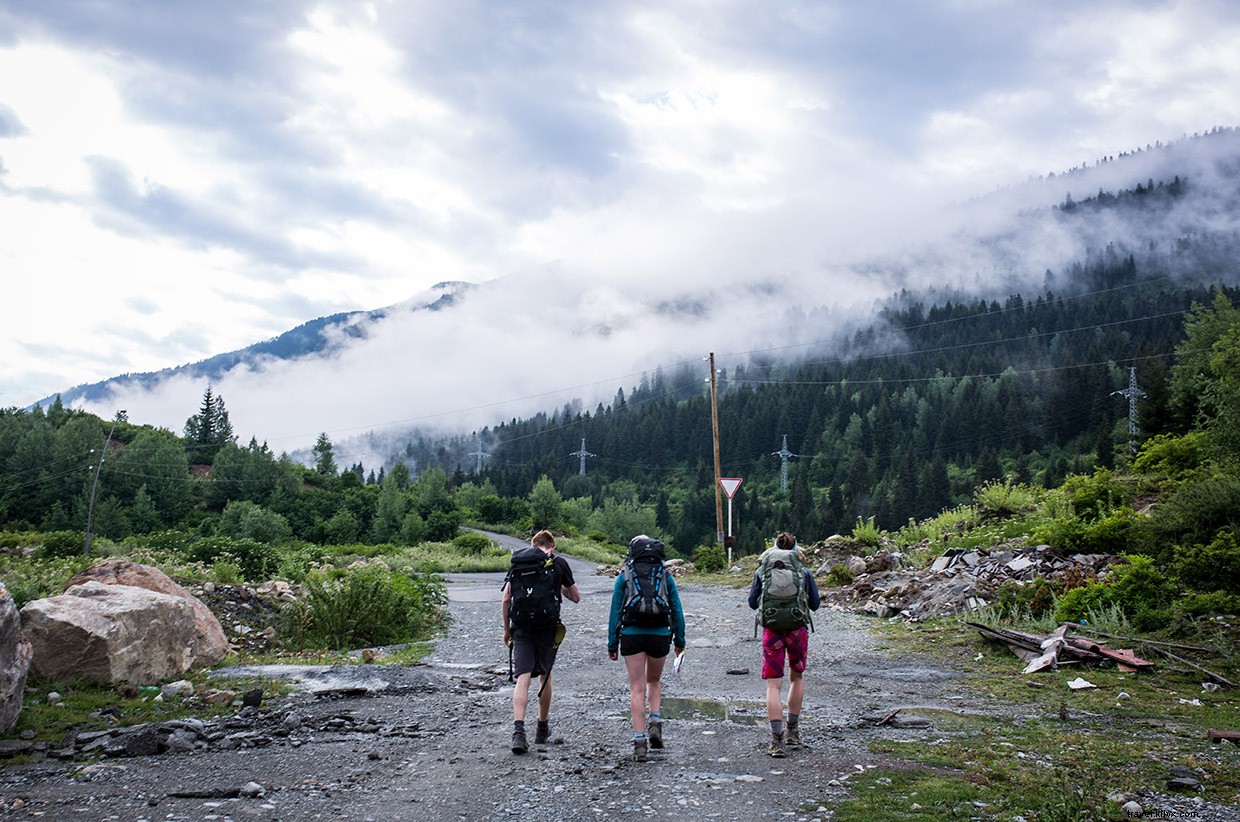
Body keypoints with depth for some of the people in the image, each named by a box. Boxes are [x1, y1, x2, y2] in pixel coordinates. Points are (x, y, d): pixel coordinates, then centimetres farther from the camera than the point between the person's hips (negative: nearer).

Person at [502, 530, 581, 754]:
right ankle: (542, 729, 28)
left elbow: (505, 599, 5)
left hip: (522, 627, 1)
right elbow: (575, 597, 11)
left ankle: (519, 730, -20)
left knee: (522, 678, -4)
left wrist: (507, 629, 14)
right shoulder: (559, 563, 4)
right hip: (548, 628, 0)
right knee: (545, 676, 16)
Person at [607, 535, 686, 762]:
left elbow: (615, 612, 2)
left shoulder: (624, 577, 6)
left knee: (637, 688, 3)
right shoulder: (666, 576, 9)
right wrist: (680, 641, 15)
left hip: (632, 635, -1)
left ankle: (639, 739, -3)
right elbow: (677, 610, 8)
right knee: (654, 681, 23)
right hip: (660, 635, 1)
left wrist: (612, 644, 5)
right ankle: (655, 721, 2)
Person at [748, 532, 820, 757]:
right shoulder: (804, 572, 3)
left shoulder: (762, 571, 4)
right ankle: (793, 731, 27)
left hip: (772, 630, -1)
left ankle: (777, 739, -9)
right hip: (798, 629, 1)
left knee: (773, 685, 0)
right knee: (796, 677, 22)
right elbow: (814, 604, 8)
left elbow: (753, 603, 8)